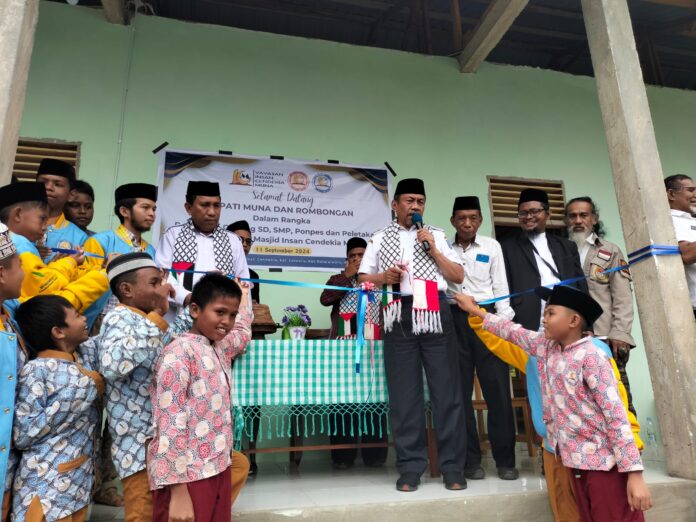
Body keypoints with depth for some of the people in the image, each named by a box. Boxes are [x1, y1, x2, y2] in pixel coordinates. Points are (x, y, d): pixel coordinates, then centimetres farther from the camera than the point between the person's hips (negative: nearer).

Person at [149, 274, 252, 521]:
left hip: (217, 470, 8)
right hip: (187, 477, -8)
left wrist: (243, 295, 42)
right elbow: (170, 426, -19)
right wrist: (178, 491, -21)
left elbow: (243, 333, 32)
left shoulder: (221, 348, 8)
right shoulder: (179, 352, -15)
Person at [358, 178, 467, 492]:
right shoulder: (380, 239, 14)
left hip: (435, 313, 1)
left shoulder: (436, 236, 15)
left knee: (446, 390, 2)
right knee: (404, 393, 3)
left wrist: (433, 249, -1)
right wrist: (385, 277, -7)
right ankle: (410, 467, 15)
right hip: (400, 316, 0)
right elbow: (363, 278, 12)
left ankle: (452, 466, 14)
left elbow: (459, 276, 9)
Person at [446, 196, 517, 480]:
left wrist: (504, 323, -1)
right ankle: (471, 460, 14)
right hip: (454, 320, 0)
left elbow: (500, 286, 6)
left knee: (497, 389, -1)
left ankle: (505, 460, 12)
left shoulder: (491, 246, 9)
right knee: (460, 391, 4)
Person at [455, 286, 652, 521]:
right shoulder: (545, 347, 3)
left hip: (603, 462, -7)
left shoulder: (591, 356, -17)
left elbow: (616, 415, -20)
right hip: (574, 460, 7)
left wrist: (634, 473, -21)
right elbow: (513, 332, 16)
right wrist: (474, 310, 23)